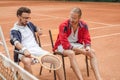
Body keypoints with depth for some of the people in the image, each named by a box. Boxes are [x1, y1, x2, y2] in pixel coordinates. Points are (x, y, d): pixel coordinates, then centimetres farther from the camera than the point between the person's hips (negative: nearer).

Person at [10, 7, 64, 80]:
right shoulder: (14, 30, -2)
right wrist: (24, 49, -43)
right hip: (24, 52, -5)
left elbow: (35, 28, 40)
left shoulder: (29, 24, 17)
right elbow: (16, 42, -22)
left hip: (36, 49, 5)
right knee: (27, 61, -42)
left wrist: (38, 30, 15)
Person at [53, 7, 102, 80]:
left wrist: (88, 47, -26)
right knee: (71, 53, -38)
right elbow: (65, 44, -25)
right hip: (63, 46, -4)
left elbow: (87, 39, -2)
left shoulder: (83, 25, -10)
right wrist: (80, 50, -29)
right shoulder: (64, 26, -22)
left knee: (92, 51, -18)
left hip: (76, 44, 5)